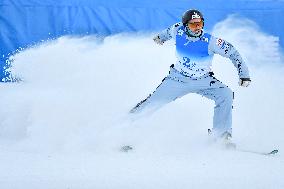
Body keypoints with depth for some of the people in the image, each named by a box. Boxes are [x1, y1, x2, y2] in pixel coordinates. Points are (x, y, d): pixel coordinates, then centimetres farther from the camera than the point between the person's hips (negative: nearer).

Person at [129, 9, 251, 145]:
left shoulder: (210, 42, -24)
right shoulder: (178, 32, -16)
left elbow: (232, 52, -15)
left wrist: (244, 74, -20)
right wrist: (161, 37, 31)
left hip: (204, 81, -1)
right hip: (178, 78, 1)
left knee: (226, 95, -24)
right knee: (154, 101, -10)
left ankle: (222, 135, -14)